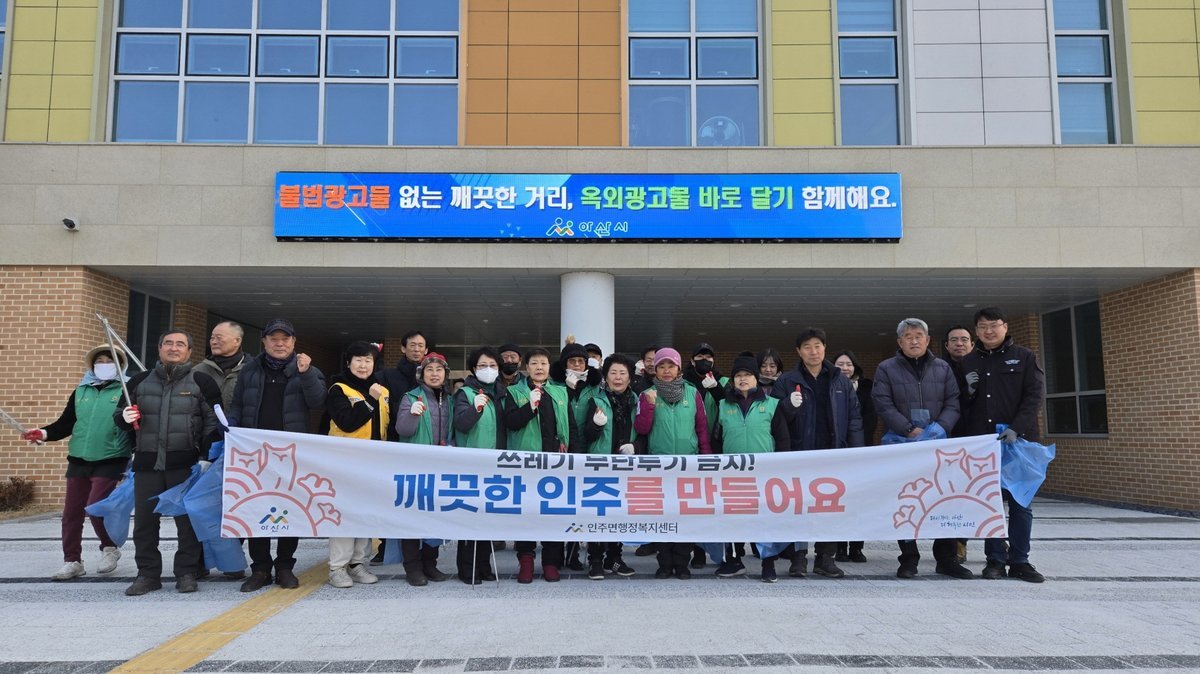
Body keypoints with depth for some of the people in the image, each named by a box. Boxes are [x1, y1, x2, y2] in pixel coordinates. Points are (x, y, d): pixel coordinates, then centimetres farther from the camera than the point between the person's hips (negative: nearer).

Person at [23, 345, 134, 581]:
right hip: (78, 460, 6)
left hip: (109, 462, -6)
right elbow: (66, 423, 12)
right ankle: (72, 561, 18)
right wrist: (44, 433, -6)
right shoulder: (81, 392, 13)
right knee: (71, 512, 7)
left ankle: (109, 548, 14)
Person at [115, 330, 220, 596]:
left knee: (188, 519, 0)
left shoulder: (202, 382, 5)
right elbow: (119, 416, 22)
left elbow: (213, 423, 3)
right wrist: (125, 418, -3)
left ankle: (186, 573, 11)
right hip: (146, 462, 3)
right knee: (144, 519, 5)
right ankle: (148, 574, 17)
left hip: (186, 464, -3)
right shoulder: (139, 381, 13)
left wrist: (207, 457, -9)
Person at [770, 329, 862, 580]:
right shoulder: (787, 381, 2)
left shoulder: (840, 380, 10)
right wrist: (788, 406, -20)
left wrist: (856, 452, 1)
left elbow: (854, 417, 9)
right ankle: (798, 557, 10)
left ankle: (825, 558, 18)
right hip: (800, 455, -2)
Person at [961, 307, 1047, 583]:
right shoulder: (967, 362, 11)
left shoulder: (1024, 357, 5)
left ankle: (1019, 561, 11)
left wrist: (1015, 428, -16)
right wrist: (967, 392, -8)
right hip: (981, 442, 2)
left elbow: (1035, 395, -4)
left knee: (1020, 502, 3)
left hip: (1017, 440, -2)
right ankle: (995, 558, 12)